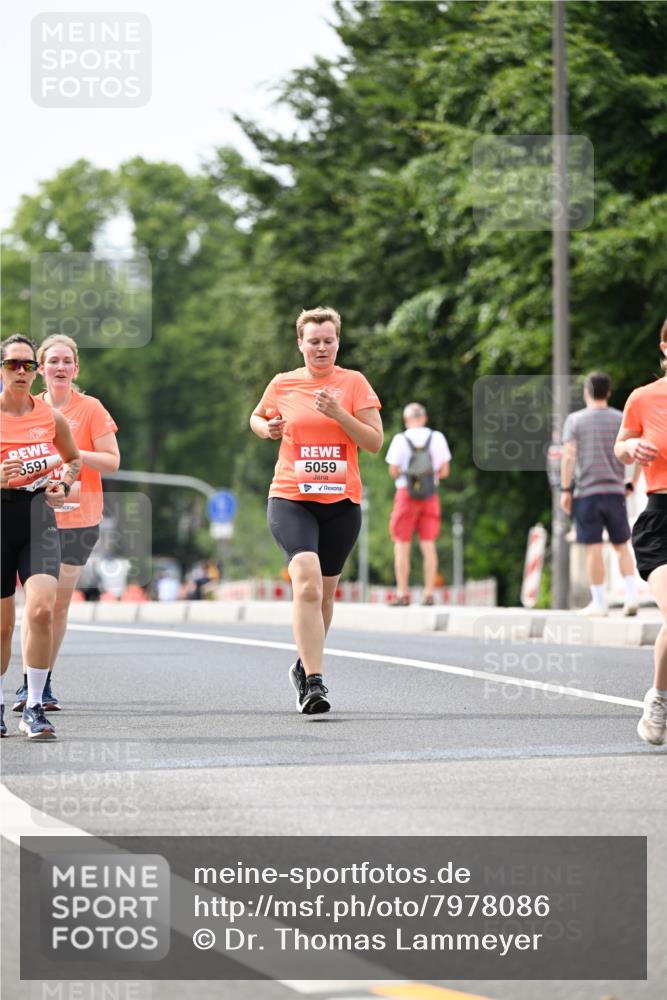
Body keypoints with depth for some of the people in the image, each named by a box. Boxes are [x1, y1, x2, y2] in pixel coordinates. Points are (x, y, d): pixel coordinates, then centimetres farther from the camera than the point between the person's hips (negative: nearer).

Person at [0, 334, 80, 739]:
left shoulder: (51, 416, 3)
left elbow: (75, 459, 21)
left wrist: (64, 486, 3)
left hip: (39, 516, 1)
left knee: (41, 610, -18)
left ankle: (34, 707, -8)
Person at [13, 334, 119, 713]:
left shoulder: (91, 409, -1)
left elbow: (112, 461, -5)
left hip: (78, 520, -1)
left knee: (60, 603, 3)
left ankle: (45, 683, 12)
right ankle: (27, 684, -5)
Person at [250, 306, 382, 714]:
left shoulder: (354, 383, 2)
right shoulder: (283, 385, 4)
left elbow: (375, 441, -4)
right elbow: (257, 417, 24)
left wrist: (338, 414, -17)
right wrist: (267, 428, 1)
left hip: (341, 501, 2)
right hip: (291, 499, -2)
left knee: (325, 592, 12)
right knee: (307, 582, -22)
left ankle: (305, 665, 37)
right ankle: (314, 681, -26)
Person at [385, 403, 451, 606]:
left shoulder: (401, 439, -6)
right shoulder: (437, 438, 2)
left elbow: (393, 471, -8)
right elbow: (444, 471, 2)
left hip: (406, 492, -3)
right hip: (430, 495, 3)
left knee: (402, 545, 3)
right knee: (428, 545, 5)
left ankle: (402, 593, 1)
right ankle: (428, 593, 3)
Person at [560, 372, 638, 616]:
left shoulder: (575, 420, 0)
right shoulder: (621, 419, 5)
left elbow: (568, 456, -8)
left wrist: (565, 490, -4)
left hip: (586, 492, -2)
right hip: (615, 490, 2)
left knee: (593, 548, 0)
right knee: (622, 545, 12)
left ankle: (599, 603, 2)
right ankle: (631, 596, 0)